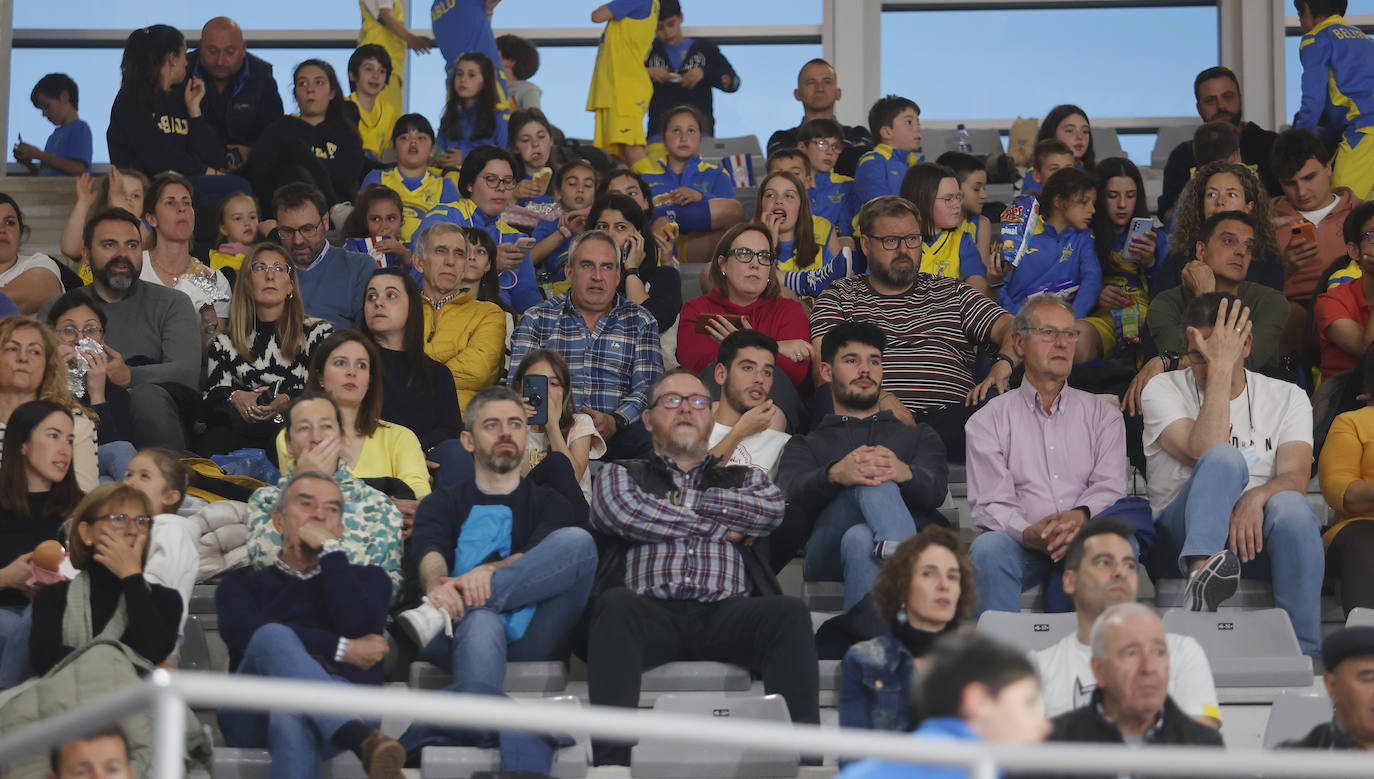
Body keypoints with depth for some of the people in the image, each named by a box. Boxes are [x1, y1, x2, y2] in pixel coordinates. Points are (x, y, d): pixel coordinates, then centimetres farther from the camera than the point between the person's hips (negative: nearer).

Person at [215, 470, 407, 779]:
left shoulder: (366, 579, 30)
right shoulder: (241, 585, 27)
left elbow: (357, 627, 2)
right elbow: (249, 635, 0)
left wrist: (330, 549, 8)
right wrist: (343, 650, -2)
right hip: (256, 718, 0)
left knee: (291, 717, -39)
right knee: (273, 638, -35)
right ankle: (364, 742, -55)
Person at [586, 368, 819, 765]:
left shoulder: (744, 479, 30)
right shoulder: (621, 476, 26)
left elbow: (771, 510, 6)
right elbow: (624, 512, 1)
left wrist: (680, 501, 7)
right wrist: (719, 525, 6)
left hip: (727, 611, 1)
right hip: (652, 611, -1)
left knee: (788, 611, -30)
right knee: (614, 604, -36)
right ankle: (611, 761, -49)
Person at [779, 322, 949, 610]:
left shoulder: (918, 436, 35)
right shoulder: (805, 445, 32)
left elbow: (935, 491, 9)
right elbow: (792, 494, 5)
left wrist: (904, 473, -20)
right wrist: (835, 475, -23)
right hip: (828, 555, -1)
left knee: (860, 540, -37)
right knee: (868, 482, -34)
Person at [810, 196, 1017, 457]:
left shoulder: (951, 293, 27)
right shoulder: (839, 296, 20)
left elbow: (1011, 327, 18)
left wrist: (1003, 365, -8)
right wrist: (878, 396, -13)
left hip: (952, 417, 3)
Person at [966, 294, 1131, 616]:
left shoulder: (1102, 414, 21)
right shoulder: (987, 420, 15)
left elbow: (1109, 485, 5)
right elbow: (989, 504, 2)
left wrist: (1080, 516, -21)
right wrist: (1029, 533, -22)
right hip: (1021, 543, -1)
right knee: (988, 548, -35)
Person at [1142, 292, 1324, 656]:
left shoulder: (1288, 398, 12)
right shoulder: (1163, 391, 6)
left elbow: (1296, 477, -5)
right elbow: (1206, 453, -14)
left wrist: (1257, 497, -28)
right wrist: (1219, 367, -13)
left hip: (1255, 532, 2)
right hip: (1178, 540, -2)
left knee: (1291, 507, -34)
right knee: (1224, 459, -31)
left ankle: (1305, 654, -37)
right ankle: (1201, 571, -60)